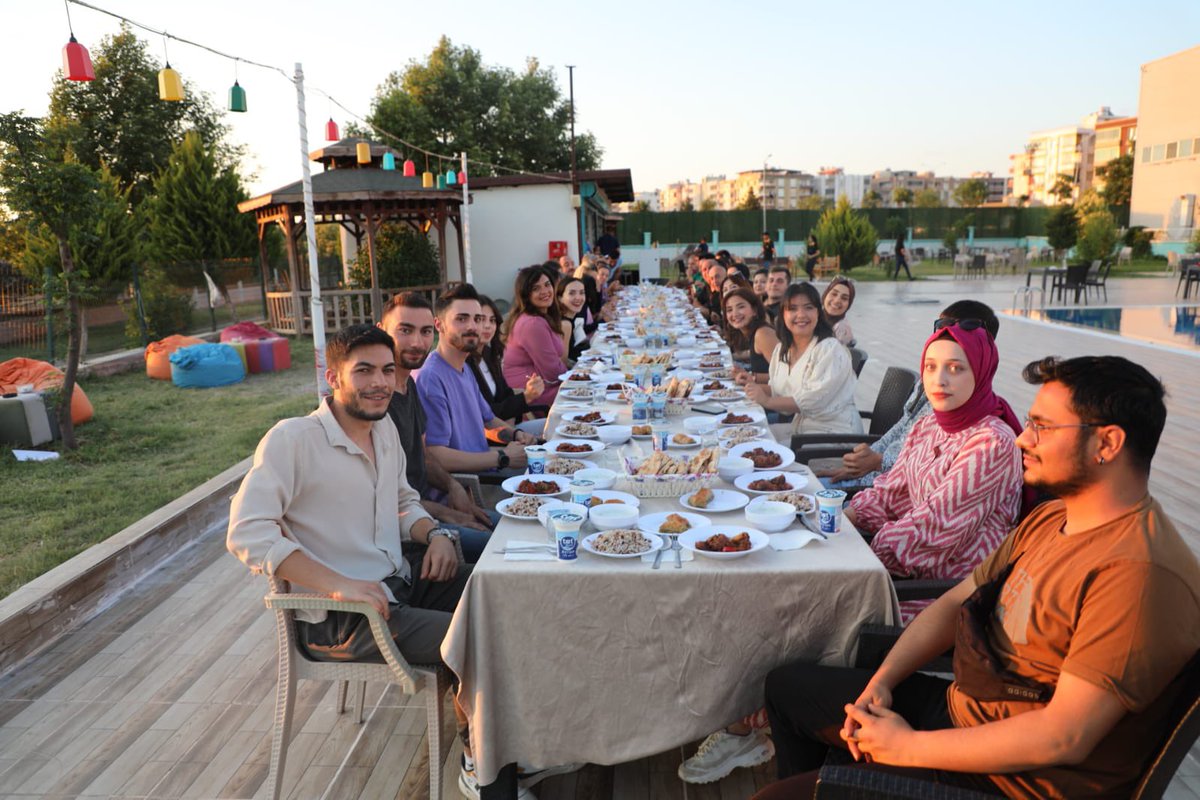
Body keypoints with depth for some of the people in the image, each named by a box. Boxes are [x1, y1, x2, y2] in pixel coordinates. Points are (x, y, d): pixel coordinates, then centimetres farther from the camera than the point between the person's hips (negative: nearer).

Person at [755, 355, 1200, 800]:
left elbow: (1064, 738, -29)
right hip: (960, 707, 9)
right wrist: (880, 683, -5)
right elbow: (955, 602, 9)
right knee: (786, 685, 18)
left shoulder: (1141, 571, -27)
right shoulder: (1049, 519, 4)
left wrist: (909, 747, -20)